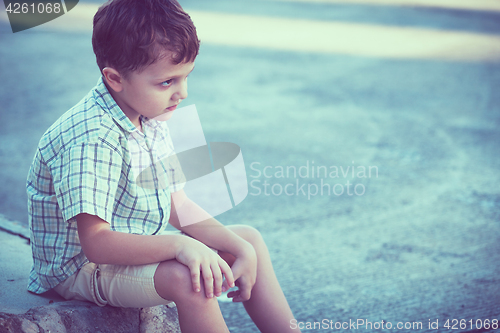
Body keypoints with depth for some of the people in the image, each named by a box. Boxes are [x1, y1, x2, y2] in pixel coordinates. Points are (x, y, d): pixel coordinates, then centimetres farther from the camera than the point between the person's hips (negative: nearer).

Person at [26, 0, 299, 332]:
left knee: (250, 239, 8)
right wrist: (180, 245, -42)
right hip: (81, 268, -9)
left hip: (136, 250, 9)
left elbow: (177, 203, 5)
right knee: (185, 277, -35)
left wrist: (240, 248, -5)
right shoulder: (92, 139, -28)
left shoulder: (151, 117, 2)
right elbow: (95, 243, -33)